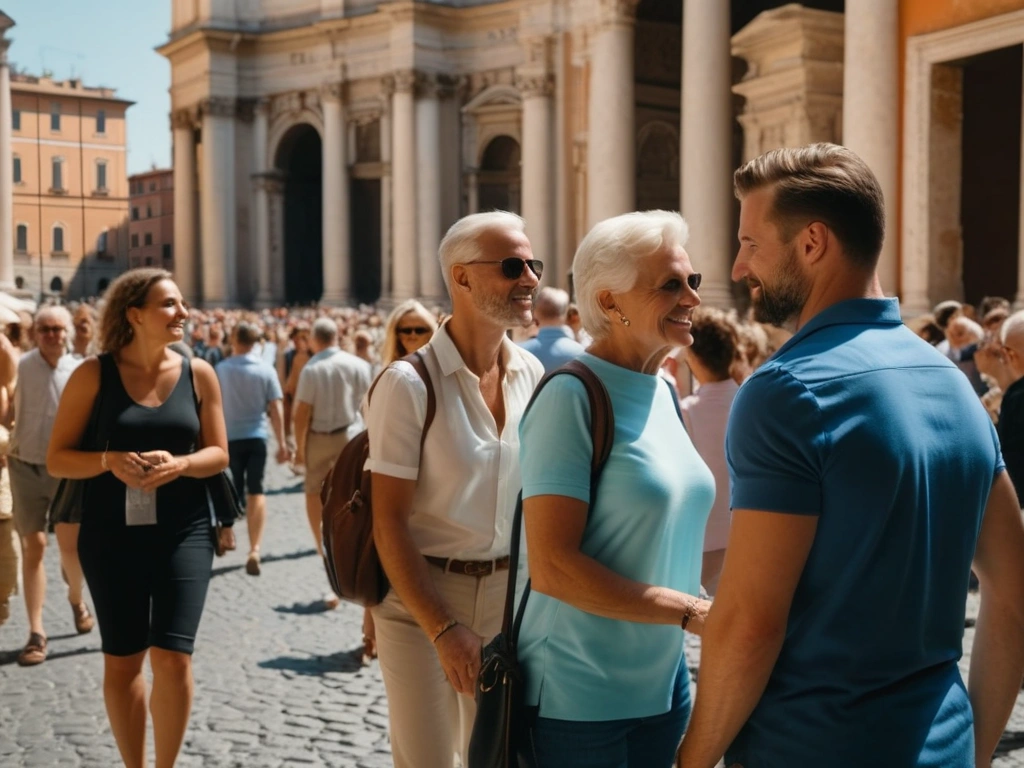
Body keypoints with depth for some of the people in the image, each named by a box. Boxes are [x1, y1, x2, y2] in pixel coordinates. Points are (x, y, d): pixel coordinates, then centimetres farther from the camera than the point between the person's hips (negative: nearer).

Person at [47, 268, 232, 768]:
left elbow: (218, 453, 4)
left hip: (183, 532, 1)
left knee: (172, 658, -7)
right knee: (121, 662, 10)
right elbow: (57, 458, -2)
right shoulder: (94, 374, -4)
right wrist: (109, 460, -21)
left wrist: (178, 464, -16)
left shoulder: (198, 374, 1)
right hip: (112, 535, 0)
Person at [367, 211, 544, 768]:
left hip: (509, 593, 5)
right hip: (420, 596, -4)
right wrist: (442, 629, -20)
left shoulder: (532, 375, 1)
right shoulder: (411, 383, -15)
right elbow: (389, 522, -15)